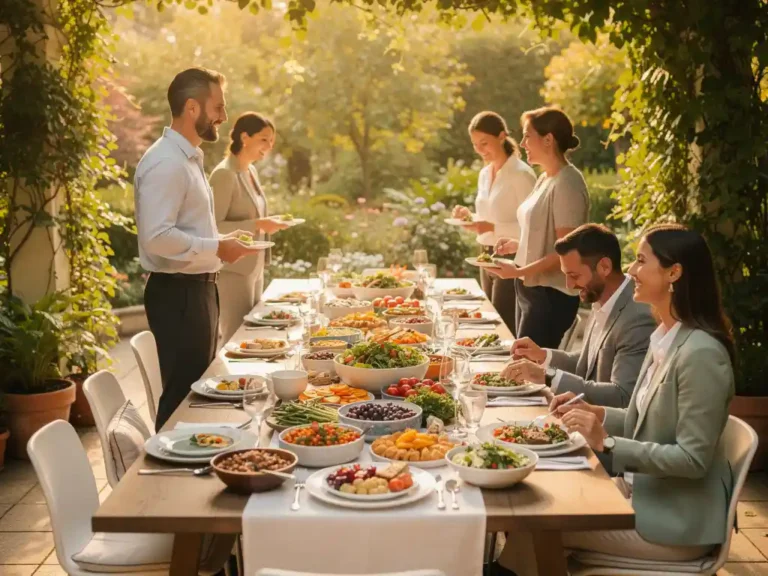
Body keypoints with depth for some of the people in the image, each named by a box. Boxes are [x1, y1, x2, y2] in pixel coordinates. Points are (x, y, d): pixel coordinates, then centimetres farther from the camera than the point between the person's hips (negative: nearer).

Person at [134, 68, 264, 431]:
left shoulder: (189, 158, 14)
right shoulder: (166, 163, -18)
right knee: (183, 392, -3)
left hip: (197, 288, 10)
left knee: (198, 387, 17)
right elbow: (157, 236, -27)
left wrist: (223, 240, 10)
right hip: (177, 293, -10)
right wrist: (217, 248, -20)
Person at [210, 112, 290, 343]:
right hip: (233, 270, -9)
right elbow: (213, 227, -20)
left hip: (254, 268, 9)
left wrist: (266, 223, 7)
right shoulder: (224, 174, -15)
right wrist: (257, 225, -24)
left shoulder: (251, 171, 12)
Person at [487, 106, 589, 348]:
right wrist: (516, 244, 6)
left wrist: (519, 271, -22)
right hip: (530, 288, 9)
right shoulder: (545, 178, 11)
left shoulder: (567, 183, -16)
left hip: (551, 295, -9)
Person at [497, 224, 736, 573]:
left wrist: (608, 444, -25)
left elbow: (693, 459, -23)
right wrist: (596, 414, 0)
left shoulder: (701, 354, -23)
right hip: (643, 492, 8)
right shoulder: (664, 339, 6)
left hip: (678, 521, -8)